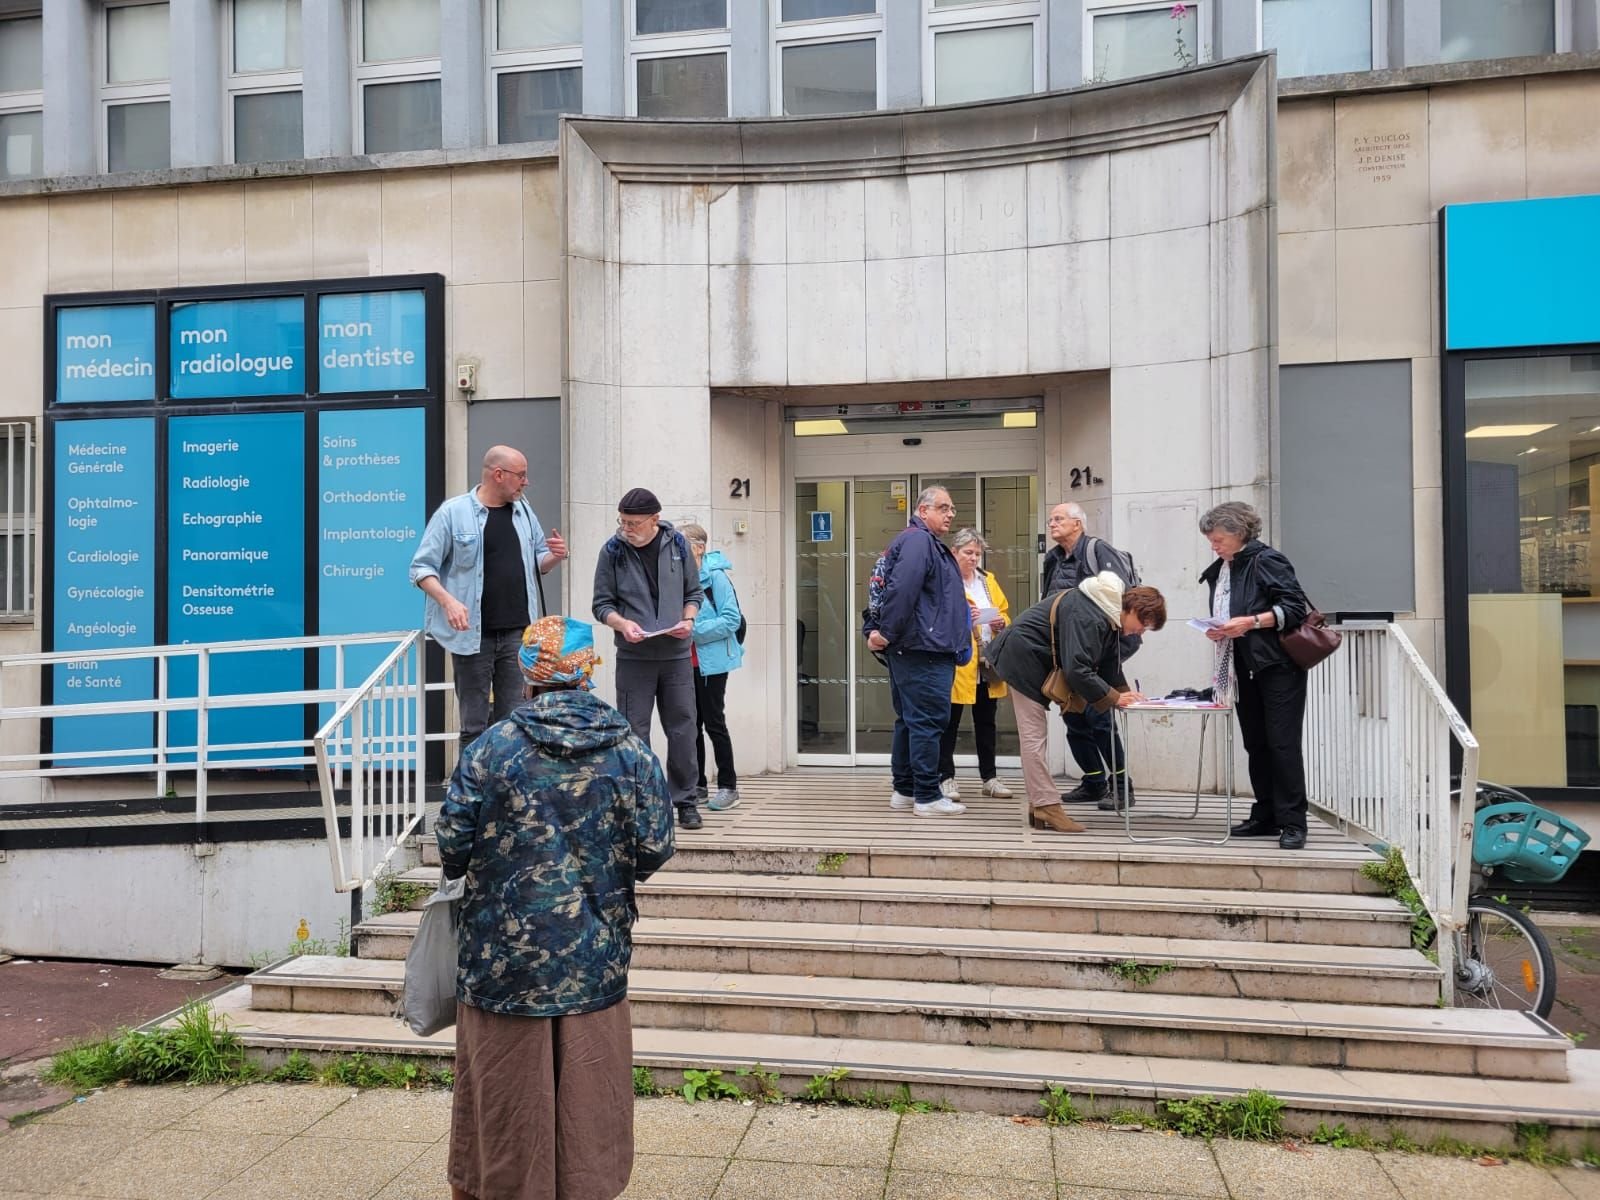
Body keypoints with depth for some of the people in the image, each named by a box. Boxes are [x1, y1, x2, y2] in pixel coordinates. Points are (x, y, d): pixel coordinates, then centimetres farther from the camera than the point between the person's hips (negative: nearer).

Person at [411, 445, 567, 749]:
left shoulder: (523, 511, 11)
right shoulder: (453, 512, -4)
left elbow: (537, 562, 20)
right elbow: (422, 567, -5)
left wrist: (555, 556, -3)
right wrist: (448, 601, -22)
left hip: (518, 634, 4)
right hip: (473, 634, -4)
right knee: (474, 725, 2)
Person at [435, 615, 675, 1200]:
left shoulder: (491, 747, -10)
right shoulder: (629, 750, -7)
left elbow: (451, 847, -9)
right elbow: (655, 848, -6)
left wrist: (479, 866, 13)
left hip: (505, 954, 0)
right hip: (595, 955, 1)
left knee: (504, 1094, 16)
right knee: (586, 1095, 15)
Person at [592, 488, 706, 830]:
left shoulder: (677, 545, 2)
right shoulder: (612, 551, -2)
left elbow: (693, 592, 11)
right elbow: (602, 603, 2)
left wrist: (688, 620, -8)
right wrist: (622, 623, -17)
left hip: (676, 654, 1)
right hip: (633, 657, -1)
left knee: (682, 730, 6)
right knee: (635, 732, 4)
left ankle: (685, 801, 18)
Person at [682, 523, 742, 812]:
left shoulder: (716, 577, -12)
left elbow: (731, 619, -17)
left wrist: (694, 631, -21)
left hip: (711, 662, -6)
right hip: (686, 661, 6)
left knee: (713, 722, -2)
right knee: (691, 723, 12)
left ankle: (728, 787, 8)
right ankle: (697, 783, 23)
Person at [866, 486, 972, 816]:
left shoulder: (931, 544, 23)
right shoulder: (917, 540, -12)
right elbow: (901, 590, -23)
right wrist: (885, 633, -19)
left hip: (929, 650, 11)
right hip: (923, 652, -11)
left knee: (910, 720, 13)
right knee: (928, 721, -7)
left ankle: (904, 789, 21)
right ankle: (927, 797, -2)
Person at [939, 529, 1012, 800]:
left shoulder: (988, 580, 16)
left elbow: (1004, 612, 18)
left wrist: (1001, 622, -3)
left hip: (987, 664, 6)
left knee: (986, 722, 13)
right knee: (950, 723, 0)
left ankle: (989, 777, 21)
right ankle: (946, 778, 9)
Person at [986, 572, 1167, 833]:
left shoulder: (1110, 618, 4)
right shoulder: (1088, 618, -29)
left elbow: (1109, 664, 10)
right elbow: (1077, 669, -33)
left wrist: (1125, 692, -6)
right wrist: (1114, 698, -26)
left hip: (1037, 661, 11)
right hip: (1024, 658, -11)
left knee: (1036, 737, 12)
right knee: (1034, 737, -8)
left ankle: (1039, 806, 16)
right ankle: (1047, 806, -6)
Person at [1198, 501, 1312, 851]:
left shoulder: (1266, 561, -10)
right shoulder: (1220, 571, 12)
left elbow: (1295, 607, -15)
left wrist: (1251, 622, -23)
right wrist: (1220, 632, 4)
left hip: (1278, 667, -8)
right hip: (1245, 669, 8)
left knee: (1282, 743, -6)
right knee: (1255, 744, 11)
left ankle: (1293, 822, 0)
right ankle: (1265, 816, 20)